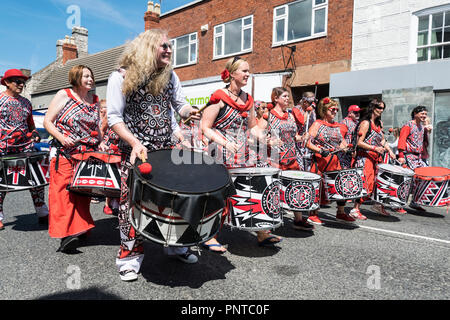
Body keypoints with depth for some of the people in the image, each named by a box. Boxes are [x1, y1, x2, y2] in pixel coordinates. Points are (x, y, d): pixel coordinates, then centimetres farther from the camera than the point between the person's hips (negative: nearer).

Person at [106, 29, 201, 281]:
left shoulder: (170, 75, 6)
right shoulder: (121, 77, -8)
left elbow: (180, 103, 14)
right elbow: (114, 117, -9)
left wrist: (188, 111, -11)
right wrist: (135, 143, -23)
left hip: (168, 149, 5)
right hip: (136, 151, -4)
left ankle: (175, 245, 30)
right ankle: (131, 257, 16)